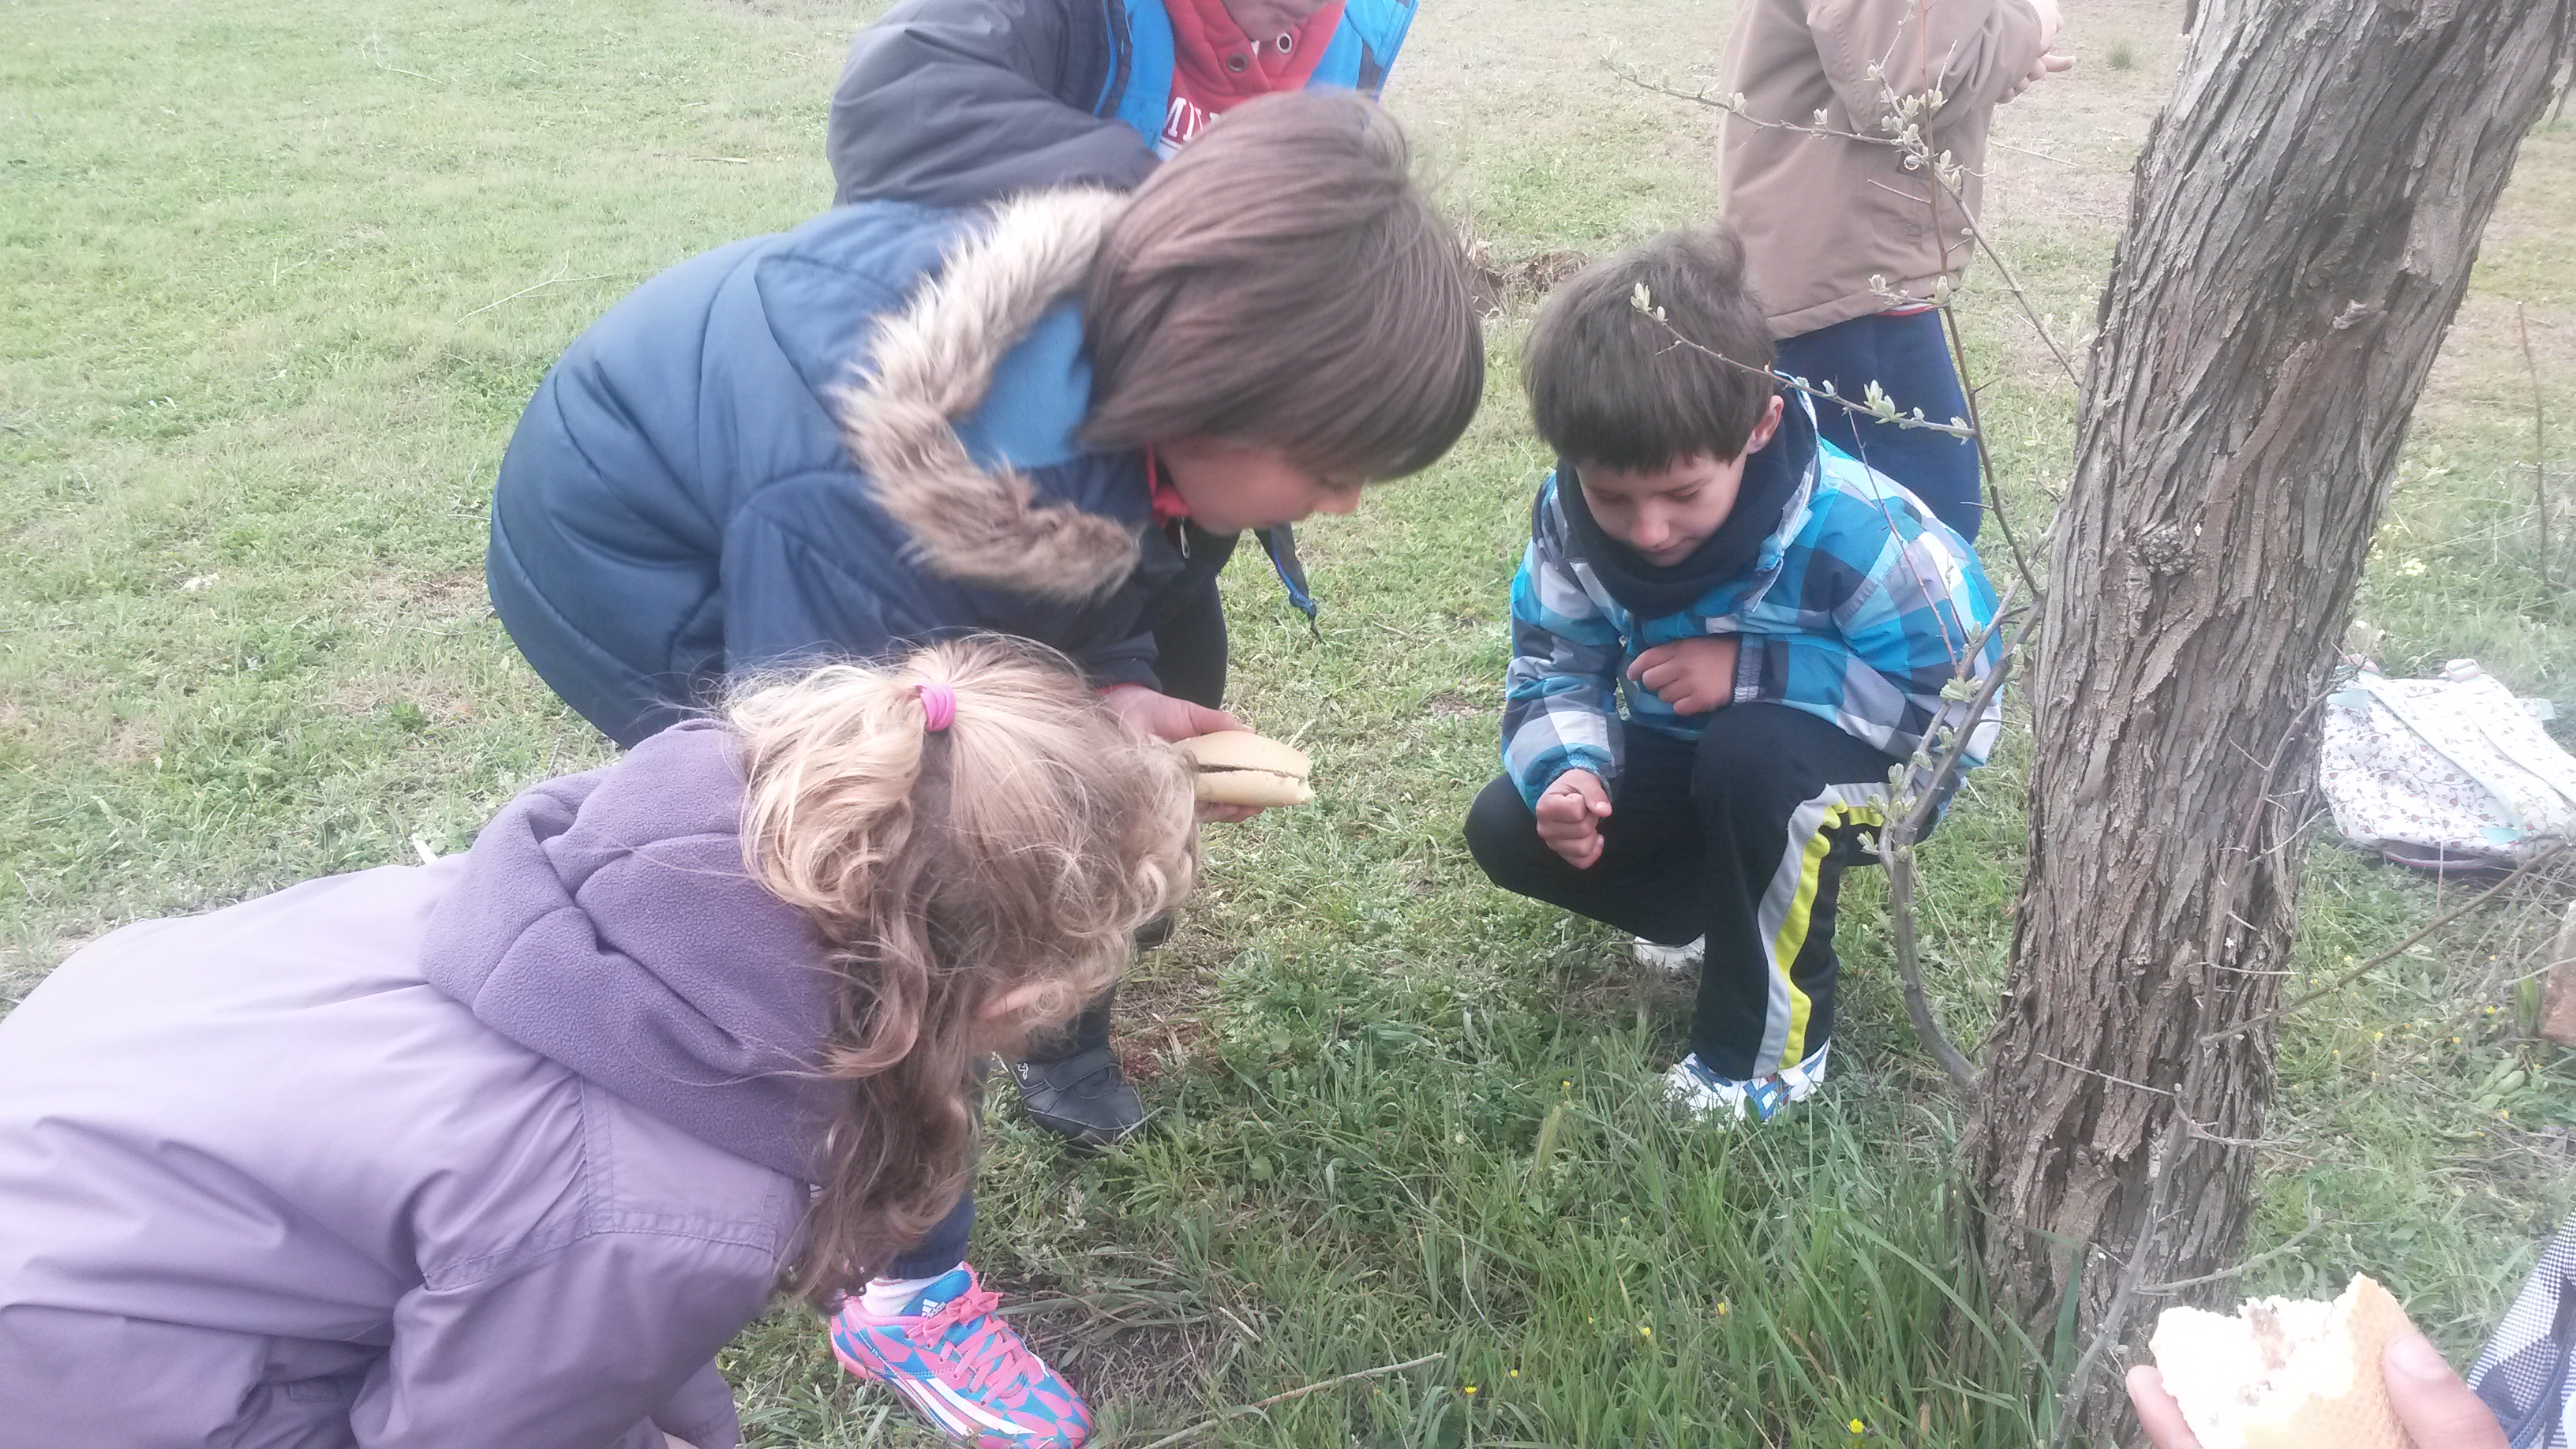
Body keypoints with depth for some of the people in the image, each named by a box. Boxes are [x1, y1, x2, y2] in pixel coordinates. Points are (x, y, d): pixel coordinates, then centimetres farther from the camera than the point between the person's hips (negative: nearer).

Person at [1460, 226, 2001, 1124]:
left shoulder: (1854, 529, -33)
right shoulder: (1571, 517, -20)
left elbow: (1961, 701, -27)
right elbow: (1553, 669, -9)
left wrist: (1752, 670, -34)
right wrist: (1568, 770, -32)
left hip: (1841, 772, -5)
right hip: (1688, 763, 5)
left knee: (1752, 753, -39)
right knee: (1507, 832, -14)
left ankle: (1775, 1038, -15)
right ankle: (1737, 907, 7)